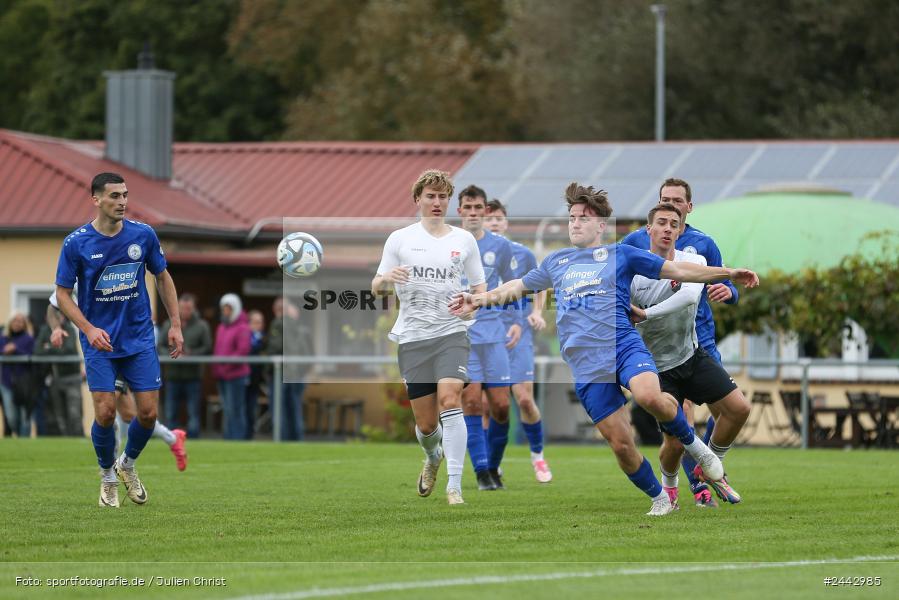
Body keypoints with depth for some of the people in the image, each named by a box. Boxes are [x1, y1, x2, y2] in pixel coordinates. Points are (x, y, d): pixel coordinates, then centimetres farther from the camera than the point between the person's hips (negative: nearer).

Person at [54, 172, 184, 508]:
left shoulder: (143, 235, -3)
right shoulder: (76, 243, -9)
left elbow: (163, 278, 11)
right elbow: (62, 293, -3)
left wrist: (175, 325, 6)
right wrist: (88, 329, -17)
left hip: (140, 340, 2)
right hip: (100, 342, -2)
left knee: (148, 412, -3)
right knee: (106, 412, -11)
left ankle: (127, 464, 27)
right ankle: (107, 477, 15)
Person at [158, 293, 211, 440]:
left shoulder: (201, 326, 4)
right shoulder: (168, 325, 12)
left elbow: (207, 348, -3)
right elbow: (159, 347, 7)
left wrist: (191, 354, -16)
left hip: (193, 377, -2)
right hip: (173, 376, 2)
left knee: (193, 414, -2)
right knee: (171, 415, 4)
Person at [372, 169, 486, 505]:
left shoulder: (464, 240, 9)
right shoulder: (399, 239, 7)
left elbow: (479, 288, 15)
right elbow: (376, 288, 8)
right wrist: (387, 278, -16)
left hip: (452, 333, 0)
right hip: (412, 337, 1)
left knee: (449, 400, -23)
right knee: (426, 423, 2)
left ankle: (454, 486, -24)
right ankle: (433, 457, 39)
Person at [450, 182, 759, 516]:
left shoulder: (620, 255, 10)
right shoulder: (556, 262, 21)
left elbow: (677, 270, 9)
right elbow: (518, 287, 36)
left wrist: (728, 273, 2)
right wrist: (479, 299, 28)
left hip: (624, 347, -3)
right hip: (586, 368, 3)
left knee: (650, 397, -35)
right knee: (621, 444, -3)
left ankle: (692, 444, -8)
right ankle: (659, 499, 17)